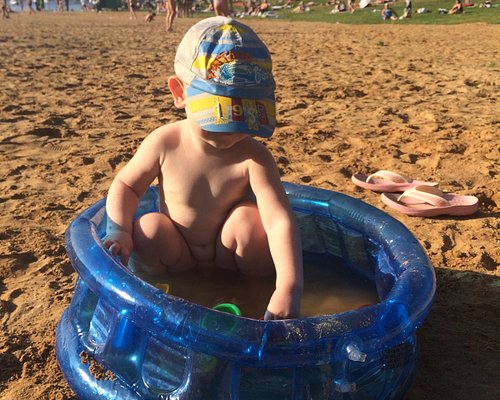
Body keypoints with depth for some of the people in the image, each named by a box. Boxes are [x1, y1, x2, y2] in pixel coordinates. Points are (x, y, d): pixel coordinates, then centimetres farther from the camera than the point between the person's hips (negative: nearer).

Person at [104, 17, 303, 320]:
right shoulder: (165, 144, -18)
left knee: (248, 217, -28)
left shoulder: (253, 157, -24)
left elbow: (281, 222, -33)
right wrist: (118, 230, -21)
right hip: (177, 257, 1)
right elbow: (125, 185, -1)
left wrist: (289, 290, -46)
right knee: (149, 227, -26)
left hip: (232, 258, 0)